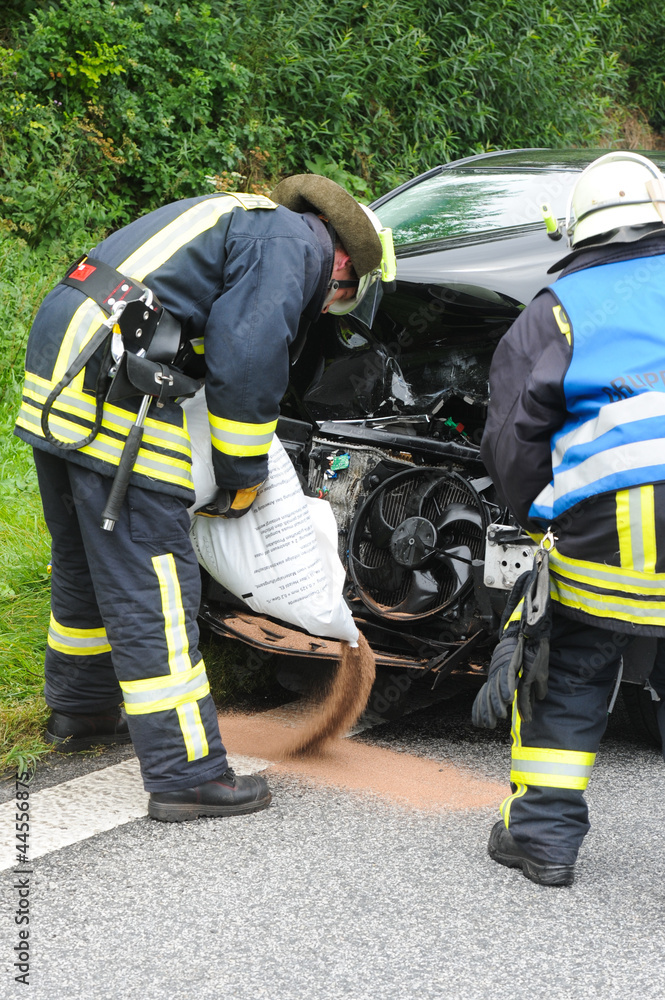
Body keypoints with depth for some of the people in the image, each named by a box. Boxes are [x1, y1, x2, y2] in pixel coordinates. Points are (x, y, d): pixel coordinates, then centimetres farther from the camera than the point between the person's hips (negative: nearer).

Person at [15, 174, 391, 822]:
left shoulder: (248, 222, 27)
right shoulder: (295, 246, -4)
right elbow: (247, 360, -15)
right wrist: (242, 478, -3)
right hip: (114, 391, -10)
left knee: (88, 562, 25)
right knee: (148, 585, -7)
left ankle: (80, 711, 43)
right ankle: (186, 775, -2)